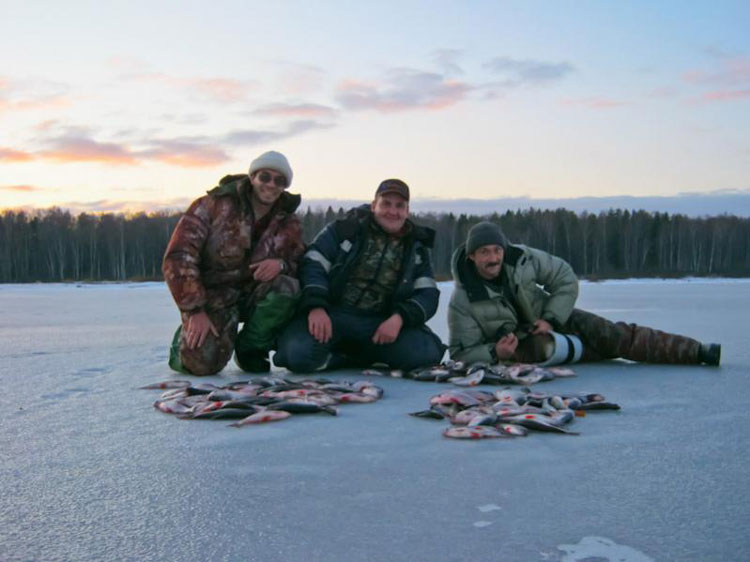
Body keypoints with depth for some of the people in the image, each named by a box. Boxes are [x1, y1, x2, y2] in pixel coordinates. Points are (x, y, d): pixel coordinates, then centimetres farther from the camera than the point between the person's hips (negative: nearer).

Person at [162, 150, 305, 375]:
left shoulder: (288, 223, 1)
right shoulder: (215, 205, -12)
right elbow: (178, 258, -15)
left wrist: (281, 264, -22)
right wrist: (194, 312, -20)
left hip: (254, 296, 4)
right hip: (213, 297, -3)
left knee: (287, 287, -28)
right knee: (203, 363, -26)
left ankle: (251, 349, -4)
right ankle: (186, 339, 13)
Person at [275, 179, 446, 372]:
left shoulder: (416, 246, 12)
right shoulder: (345, 229, 4)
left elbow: (428, 293, 4)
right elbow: (312, 264, -5)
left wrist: (399, 318, -17)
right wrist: (316, 307, -23)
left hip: (381, 324, 2)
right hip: (330, 314, -2)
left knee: (426, 353, -25)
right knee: (299, 355, -32)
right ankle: (358, 359, -5)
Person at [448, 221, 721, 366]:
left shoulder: (521, 258, -18)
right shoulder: (462, 300, -25)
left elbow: (565, 279, -5)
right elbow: (462, 352, -18)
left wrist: (551, 320, -16)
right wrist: (495, 353, -36)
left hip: (551, 318, 3)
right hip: (516, 344, -3)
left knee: (615, 334, -10)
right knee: (540, 348, -37)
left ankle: (697, 351, -4)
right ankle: (590, 350, -10)